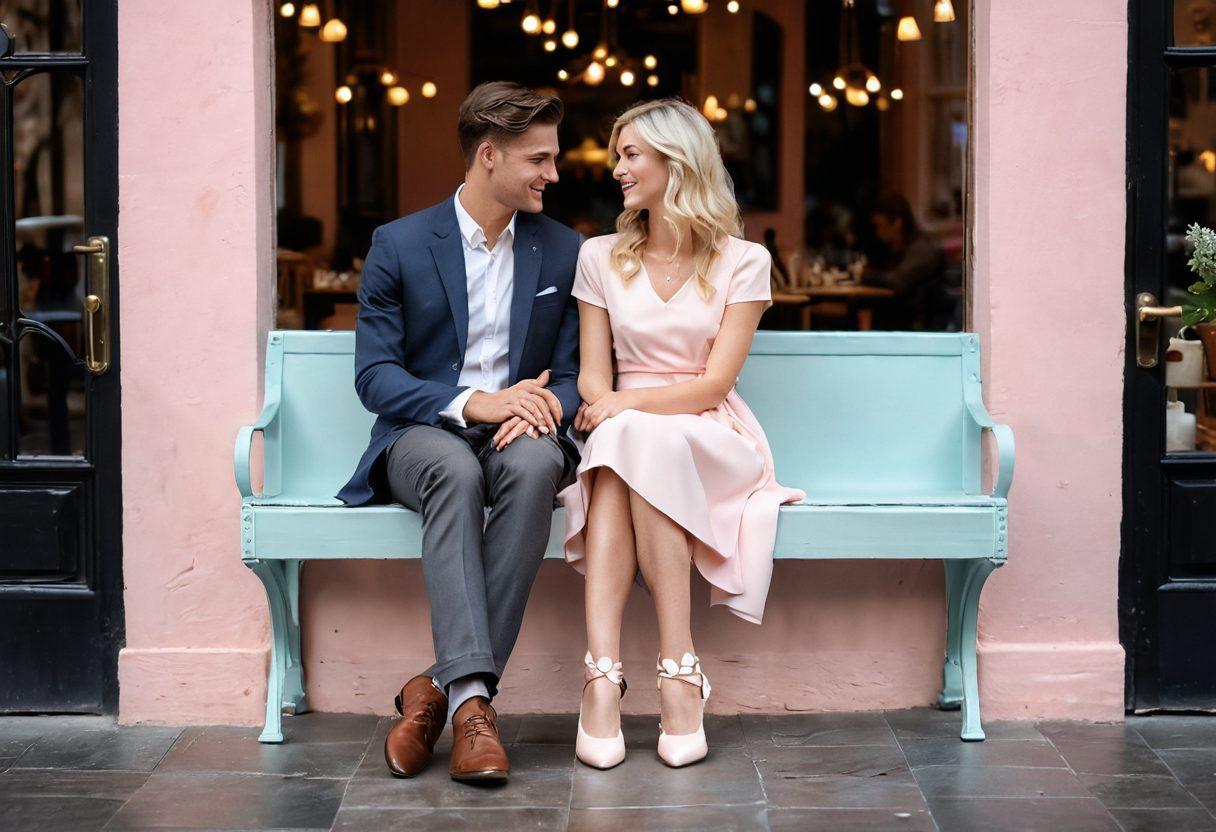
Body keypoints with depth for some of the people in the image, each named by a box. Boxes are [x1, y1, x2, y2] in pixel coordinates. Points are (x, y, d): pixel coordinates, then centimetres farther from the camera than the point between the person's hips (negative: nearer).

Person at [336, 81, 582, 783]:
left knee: (535, 464, -36)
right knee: (455, 469, -39)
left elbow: (573, 372, 9)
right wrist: (473, 403, -20)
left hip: (515, 432, 2)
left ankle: (441, 687, -35)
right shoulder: (400, 245, 1)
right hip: (422, 433, -2)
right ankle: (471, 696, -47)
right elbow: (374, 375, -4)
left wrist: (546, 404, -17)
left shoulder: (563, 251, 9)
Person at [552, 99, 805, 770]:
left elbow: (714, 383, -6)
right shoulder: (601, 258, 13)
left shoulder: (743, 262, 3)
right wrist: (605, 409, -18)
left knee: (633, 442, -36)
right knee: (618, 440, -35)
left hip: (712, 439, -2)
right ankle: (602, 674, -46)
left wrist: (628, 403, -21)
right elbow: (593, 378, 6)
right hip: (623, 439, 2)